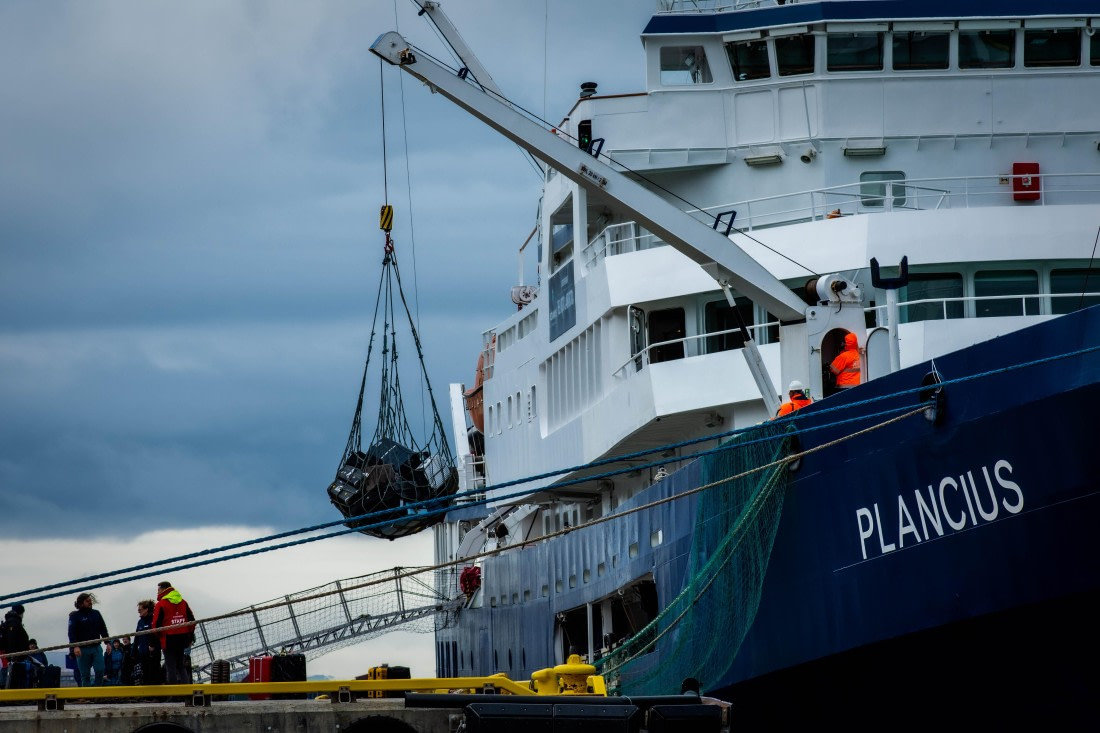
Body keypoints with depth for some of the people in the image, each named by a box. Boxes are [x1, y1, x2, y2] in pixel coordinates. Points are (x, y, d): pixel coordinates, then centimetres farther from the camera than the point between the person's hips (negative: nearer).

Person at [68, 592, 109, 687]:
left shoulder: (96, 614, 12)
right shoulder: (75, 616, -1)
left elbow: (103, 629, 16)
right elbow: (72, 633, -9)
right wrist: (75, 646, -21)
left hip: (96, 647, 3)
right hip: (82, 649, -3)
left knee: (100, 670, -10)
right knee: (85, 675, 0)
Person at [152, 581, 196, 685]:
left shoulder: (161, 604, -7)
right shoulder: (183, 602, 11)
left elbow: (156, 624, -10)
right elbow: (191, 620, 12)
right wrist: (191, 637, 19)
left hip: (168, 639, -6)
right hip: (183, 637, 6)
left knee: (170, 666, -3)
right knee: (181, 665, 14)